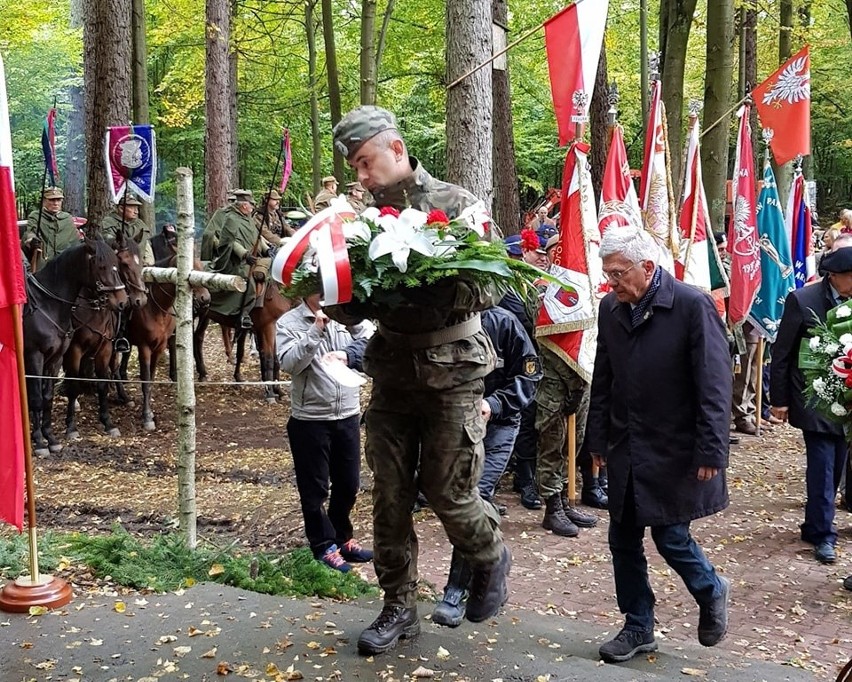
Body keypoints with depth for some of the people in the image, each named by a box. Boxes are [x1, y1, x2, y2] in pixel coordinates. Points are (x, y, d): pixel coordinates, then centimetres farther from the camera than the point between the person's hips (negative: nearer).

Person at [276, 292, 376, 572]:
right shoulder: (288, 323, -6)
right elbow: (290, 363, -19)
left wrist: (348, 354, -26)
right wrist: (316, 331, -25)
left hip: (348, 416, 4)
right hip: (310, 420, -3)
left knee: (348, 484, 16)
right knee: (314, 489, 7)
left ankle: (342, 538, 35)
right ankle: (324, 546, 22)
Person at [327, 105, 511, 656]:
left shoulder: (455, 203, -7)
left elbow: (486, 287, -14)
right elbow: (356, 304, 8)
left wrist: (423, 294, -29)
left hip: (450, 372, -4)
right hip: (392, 371, 5)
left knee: (447, 490, 0)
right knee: (390, 496, 8)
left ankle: (492, 558, 31)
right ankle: (399, 606, 22)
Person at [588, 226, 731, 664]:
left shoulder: (692, 306, -15)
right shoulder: (611, 307, 3)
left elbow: (714, 385, -15)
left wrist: (711, 451, -17)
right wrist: (598, 438, 11)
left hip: (675, 451, -6)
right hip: (625, 448, 6)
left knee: (670, 536, 1)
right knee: (623, 541, 10)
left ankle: (711, 592, 33)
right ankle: (638, 627, 27)